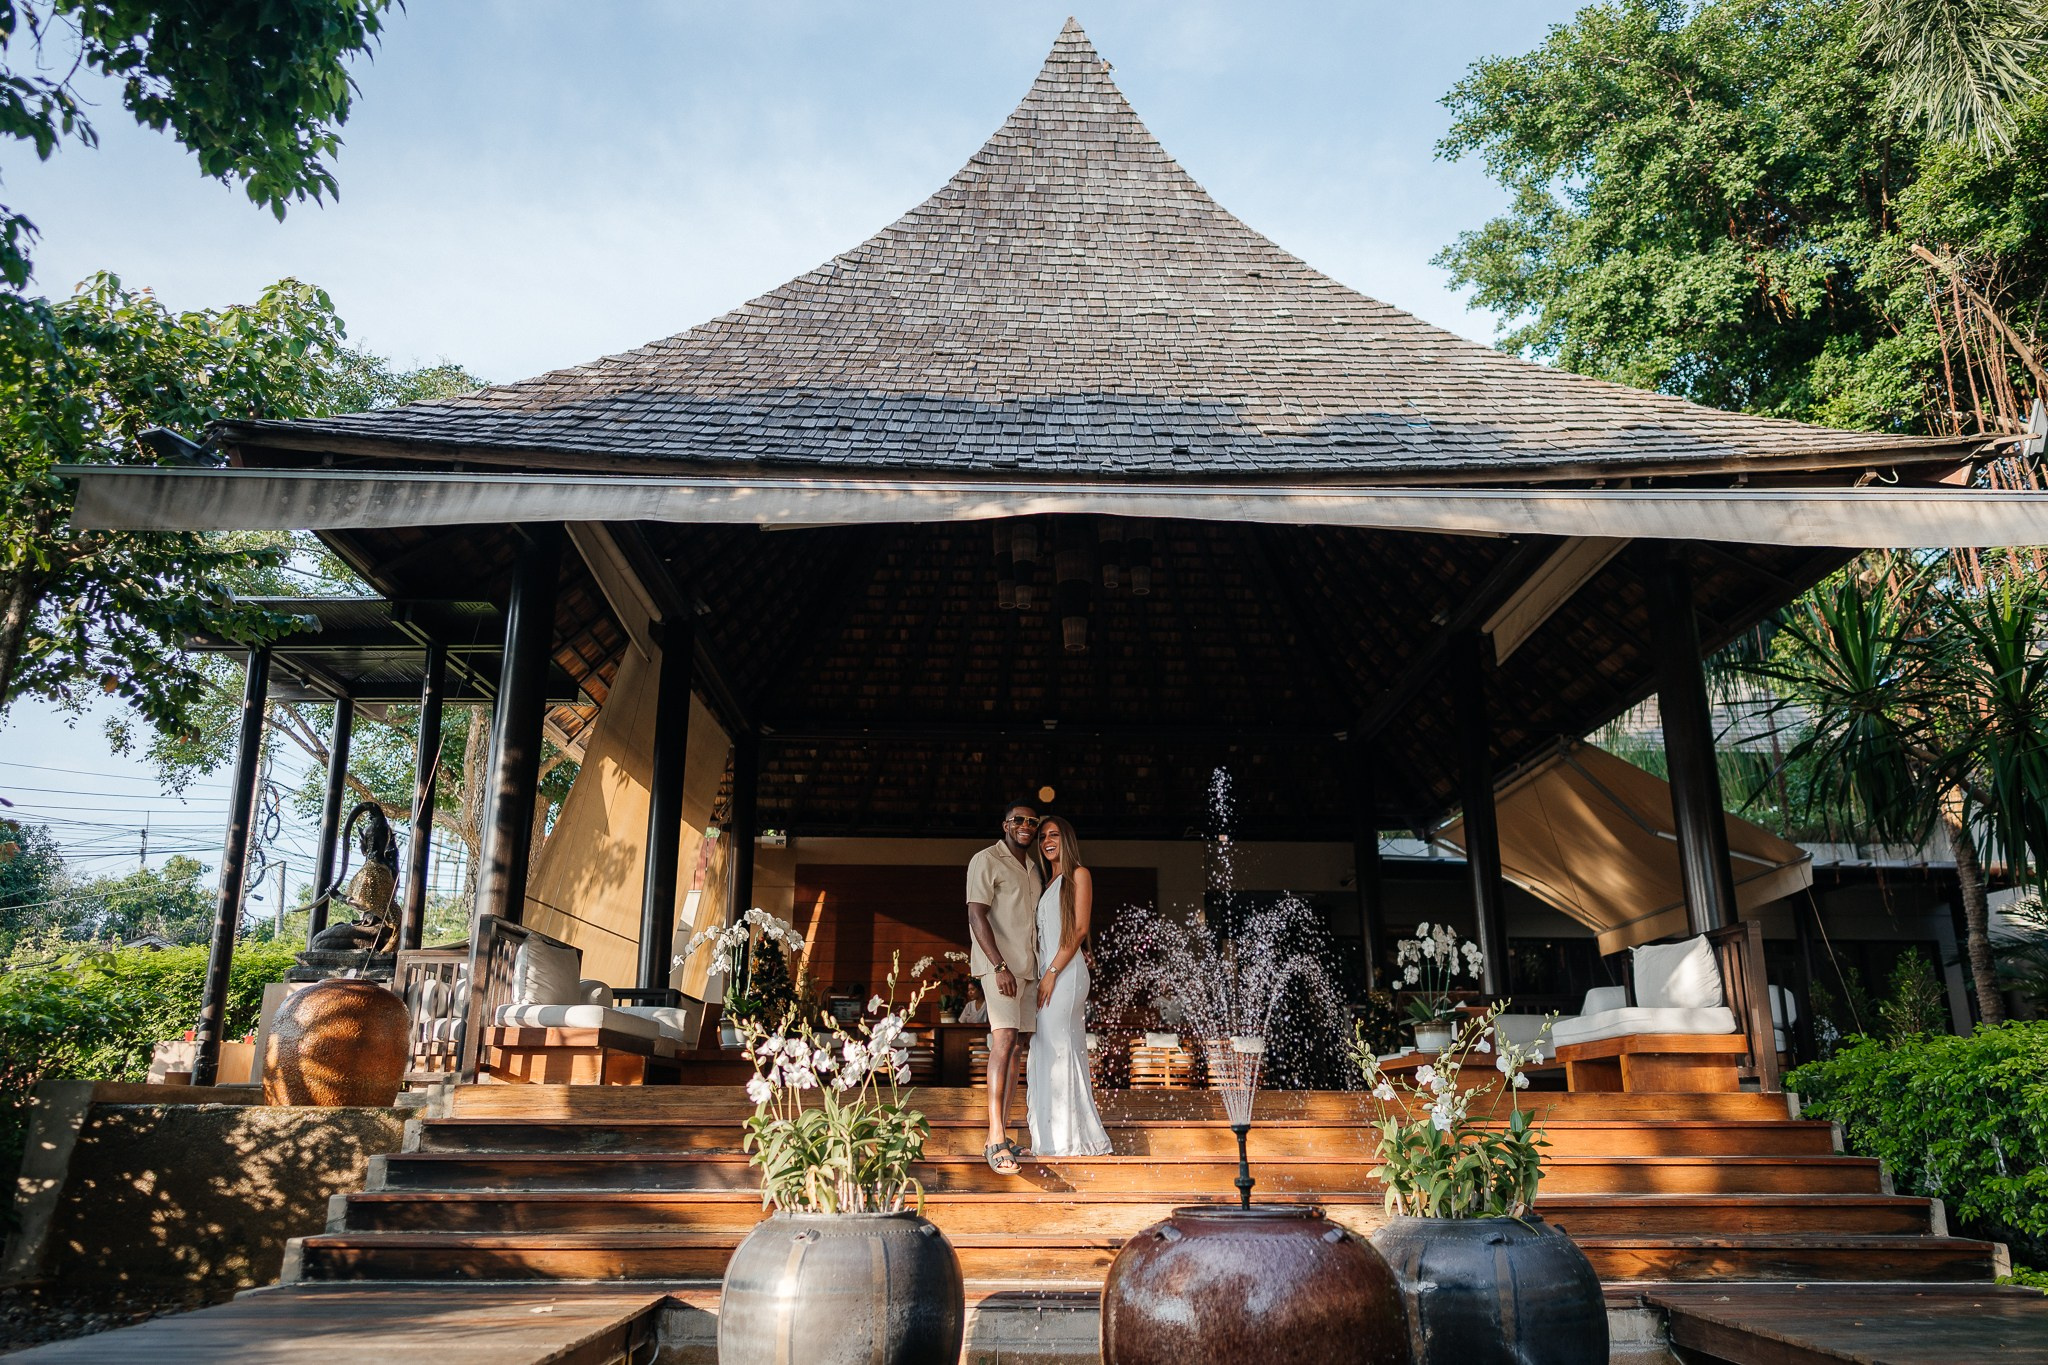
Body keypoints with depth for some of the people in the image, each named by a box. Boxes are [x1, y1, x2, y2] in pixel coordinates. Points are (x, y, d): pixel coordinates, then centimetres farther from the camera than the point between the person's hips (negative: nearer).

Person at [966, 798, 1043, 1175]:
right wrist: (1000, 966, -20)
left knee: (1014, 1045, 6)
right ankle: (995, 1139, -22)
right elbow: (977, 916, -12)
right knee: (1004, 1038, -19)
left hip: (1028, 966, 8)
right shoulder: (986, 861, -4)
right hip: (998, 963, -8)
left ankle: (1003, 1135, 10)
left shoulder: (1033, 867, 19)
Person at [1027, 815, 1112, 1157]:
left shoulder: (1078, 875, 0)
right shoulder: (1046, 883, 22)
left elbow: (1080, 929, -8)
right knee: (1044, 1049, 4)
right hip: (1044, 970, 8)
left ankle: (1071, 1137, -7)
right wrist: (1041, 974, 8)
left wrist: (1052, 973, -14)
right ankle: (1051, 1137, 6)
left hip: (1066, 971, -8)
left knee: (1059, 1047, -10)